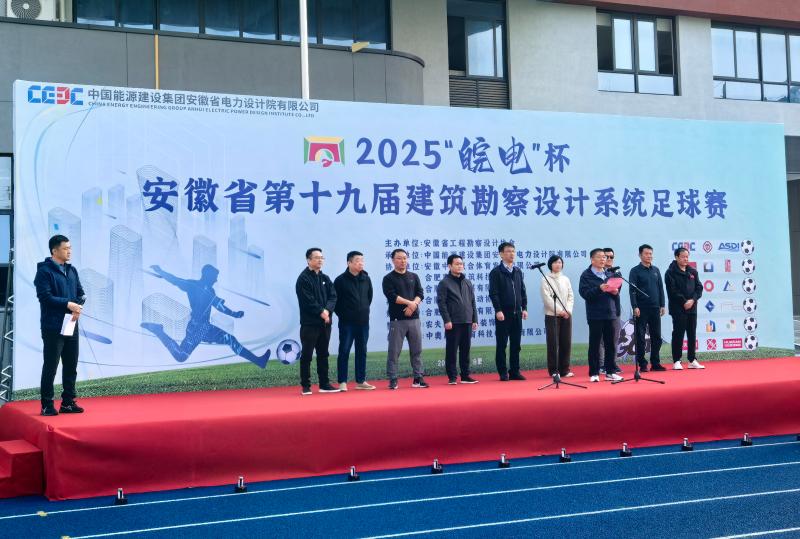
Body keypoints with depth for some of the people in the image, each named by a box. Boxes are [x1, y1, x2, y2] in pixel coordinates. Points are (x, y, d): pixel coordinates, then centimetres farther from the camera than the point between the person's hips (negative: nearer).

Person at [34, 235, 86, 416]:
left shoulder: (72, 270, 13)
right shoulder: (44, 270, -8)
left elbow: (81, 293, 13)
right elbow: (45, 296, -17)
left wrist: (78, 307, -7)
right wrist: (68, 304, -19)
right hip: (52, 327, -7)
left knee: (71, 365, 11)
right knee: (50, 366, -2)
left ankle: (68, 402, 20)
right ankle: (47, 405, 5)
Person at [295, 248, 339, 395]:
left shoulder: (325, 278, 15)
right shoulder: (303, 279, -7)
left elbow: (333, 297, 4)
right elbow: (308, 301, -16)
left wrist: (327, 310, -13)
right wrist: (321, 312, -14)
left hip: (325, 322, 7)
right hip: (309, 323, -7)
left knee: (323, 355, 11)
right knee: (306, 355, -2)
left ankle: (324, 384, 17)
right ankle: (305, 386, 3)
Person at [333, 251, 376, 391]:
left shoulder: (366, 279, 6)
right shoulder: (341, 280, -8)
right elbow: (335, 300, -5)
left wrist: (364, 310, 13)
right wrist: (342, 314, -2)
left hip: (363, 321, 5)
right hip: (347, 322, -5)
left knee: (362, 351, 10)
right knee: (344, 351, -1)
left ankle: (360, 381, 18)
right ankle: (342, 382, 3)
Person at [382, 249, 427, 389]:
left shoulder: (414, 277, 15)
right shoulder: (388, 278, 1)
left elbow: (420, 294, 6)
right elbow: (392, 296, -12)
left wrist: (413, 305, -12)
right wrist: (409, 302, -12)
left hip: (414, 318, 4)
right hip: (397, 320, -4)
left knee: (417, 350, 5)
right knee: (394, 351, -3)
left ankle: (419, 378, 11)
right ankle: (393, 380, 1)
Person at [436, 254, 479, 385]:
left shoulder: (468, 282, 14)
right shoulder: (444, 283, -3)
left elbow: (473, 302, 16)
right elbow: (441, 303, -9)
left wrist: (475, 320, 10)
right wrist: (447, 320, -15)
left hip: (467, 322, 5)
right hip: (453, 323, -5)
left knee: (465, 350, 8)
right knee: (451, 350, -1)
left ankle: (465, 375, 14)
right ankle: (452, 377, 4)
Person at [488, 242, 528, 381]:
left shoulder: (518, 272, 13)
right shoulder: (496, 272, -5)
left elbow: (523, 291, 15)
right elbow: (493, 293, -10)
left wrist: (524, 308, 7)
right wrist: (498, 310, -17)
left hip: (517, 313, 5)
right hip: (503, 313, -5)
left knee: (516, 344, 7)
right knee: (502, 344, 0)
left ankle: (515, 371, 14)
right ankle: (503, 373, 5)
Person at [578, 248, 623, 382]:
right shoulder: (586, 275, -3)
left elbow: (616, 293, 19)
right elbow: (584, 293, -13)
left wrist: (615, 292, -3)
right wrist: (599, 289, -25)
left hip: (610, 313, 5)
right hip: (595, 315, -5)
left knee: (610, 344, 7)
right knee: (594, 344, 0)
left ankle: (610, 372, 14)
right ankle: (594, 374, 5)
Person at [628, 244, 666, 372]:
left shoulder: (656, 270, 12)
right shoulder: (635, 271, -3)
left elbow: (661, 288, 14)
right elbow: (632, 290, -8)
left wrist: (662, 305, 8)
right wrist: (635, 307, -15)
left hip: (655, 308, 5)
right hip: (641, 309, -5)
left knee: (656, 337, 6)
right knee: (640, 338, -1)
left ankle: (655, 363, 14)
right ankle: (642, 364, 4)